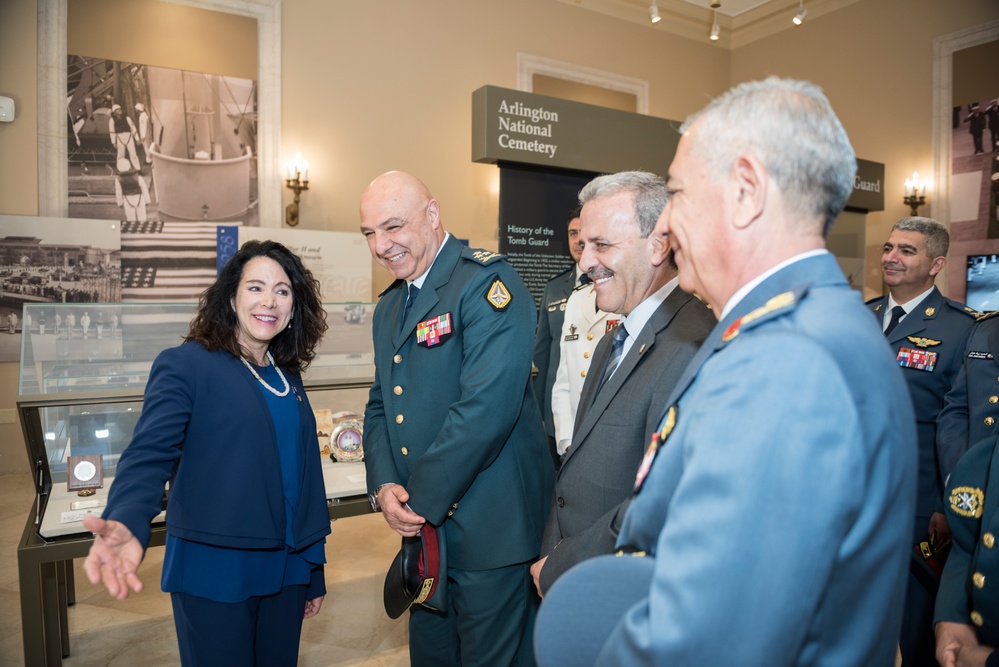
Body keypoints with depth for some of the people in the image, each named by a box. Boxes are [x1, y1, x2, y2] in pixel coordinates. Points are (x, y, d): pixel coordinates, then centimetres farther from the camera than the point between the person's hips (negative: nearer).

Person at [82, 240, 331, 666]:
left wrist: (314, 574, 16)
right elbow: (149, 453, -19)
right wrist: (125, 523, -40)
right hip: (214, 572, -5)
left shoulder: (288, 379, 8)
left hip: (285, 570, 6)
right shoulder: (185, 365, -8)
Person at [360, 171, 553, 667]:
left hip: (491, 532, -8)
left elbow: (486, 407, -25)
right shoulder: (389, 307, 12)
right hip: (422, 531, 8)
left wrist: (421, 501, -17)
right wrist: (383, 486, -5)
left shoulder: (486, 281, -16)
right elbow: (380, 407, 13)